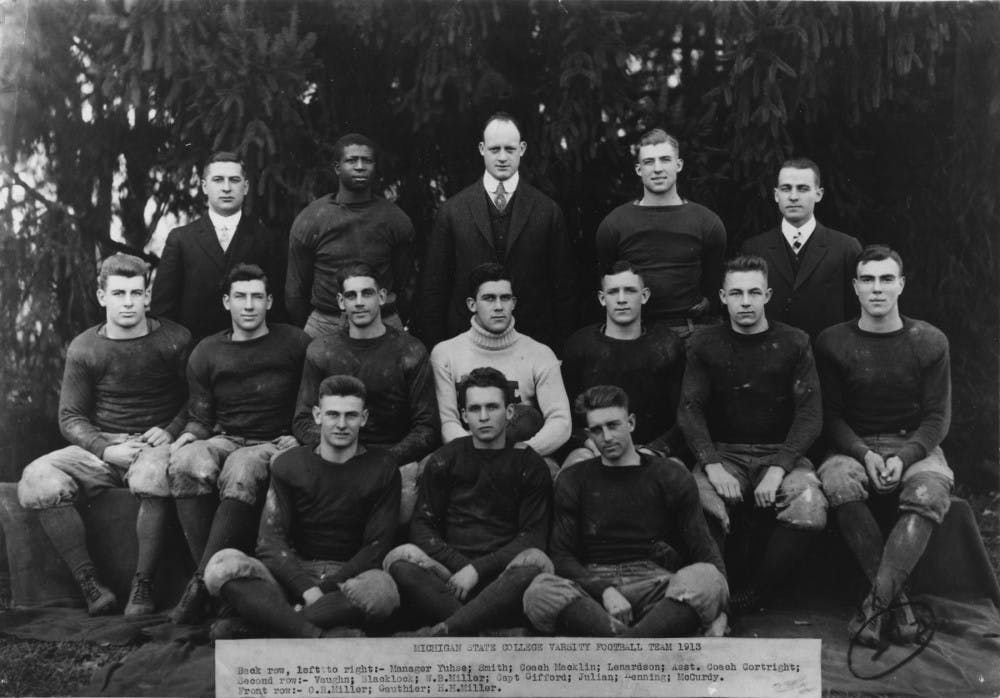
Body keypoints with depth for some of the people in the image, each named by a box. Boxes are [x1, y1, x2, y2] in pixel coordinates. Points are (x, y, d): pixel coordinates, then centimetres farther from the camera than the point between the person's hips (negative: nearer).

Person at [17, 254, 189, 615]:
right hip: (99, 446, 3)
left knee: (149, 477, -39)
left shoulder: (174, 340, 1)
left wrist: (170, 431, -11)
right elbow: (70, 416, 4)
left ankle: (143, 585, -21)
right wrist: (106, 449, -12)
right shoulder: (83, 349, 4)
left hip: (155, 443, -2)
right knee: (35, 482, -24)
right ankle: (89, 583, -14)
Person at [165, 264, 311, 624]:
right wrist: (188, 435, -7)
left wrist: (298, 438, -7)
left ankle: (203, 581, -34)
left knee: (240, 472, -37)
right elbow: (200, 417, 15)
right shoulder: (206, 354, 13)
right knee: (186, 464, -32)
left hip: (273, 443, -3)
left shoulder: (295, 344, 6)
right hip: (223, 440, 3)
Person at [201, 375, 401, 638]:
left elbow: (375, 547, -2)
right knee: (223, 564, -25)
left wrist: (324, 591, -15)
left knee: (381, 589, -37)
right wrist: (308, 590, -20)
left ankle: (250, 627, -32)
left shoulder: (382, 468, 3)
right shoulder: (289, 465, 6)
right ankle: (319, 636, -42)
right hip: (293, 573, 2)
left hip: (350, 575, -1)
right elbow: (270, 541, -3)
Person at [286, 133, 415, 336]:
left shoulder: (397, 220, 1)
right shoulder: (308, 221, -1)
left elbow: (401, 283, 10)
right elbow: (296, 289, 7)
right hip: (324, 325, -1)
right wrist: (307, 329, 13)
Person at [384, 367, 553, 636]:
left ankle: (442, 632, -42)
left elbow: (532, 537, 2)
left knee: (535, 563, -35)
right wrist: (462, 566, -9)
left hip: (503, 581, -1)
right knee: (400, 559, -27)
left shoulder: (529, 466, 10)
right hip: (450, 573, 2)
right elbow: (421, 526, 9)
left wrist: (478, 569, -11)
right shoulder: (444, 460, 15)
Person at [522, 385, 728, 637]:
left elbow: (704, 550, 8)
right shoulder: (572, 480, 15)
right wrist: (605, 590, -14)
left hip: (656, 586, 0)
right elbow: (561, 555, 7)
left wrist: (718, 610, -11)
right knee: (540, 590, -32)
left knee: (704, 579, -33)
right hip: (593, 583, 0)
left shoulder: (671, 476, 13)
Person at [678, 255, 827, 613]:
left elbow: (810, 414, -4)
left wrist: (778, 469, -19)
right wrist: (712, 466, -19)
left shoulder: (794, 343, 2)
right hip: (724, 452, 0)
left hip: (781, 452, 0)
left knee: (810, 511, -30)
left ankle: (757, 591, -6)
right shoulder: (705, 345, 5)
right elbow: (690, 410, -2)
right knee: (698, 505, -32)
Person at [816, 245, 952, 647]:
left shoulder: (930, 342, 2)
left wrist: (904, 457, -18)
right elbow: (831, 416, 2)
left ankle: (875, 603, -31)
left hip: (915, 445, 0)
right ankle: (898, 600, -26)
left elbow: (937, 417, 0)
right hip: (855, 446, 0)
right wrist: (865, 455, -16)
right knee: (837, 482, -35)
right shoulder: (833, 343, 2)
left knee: (929, 492, -35)